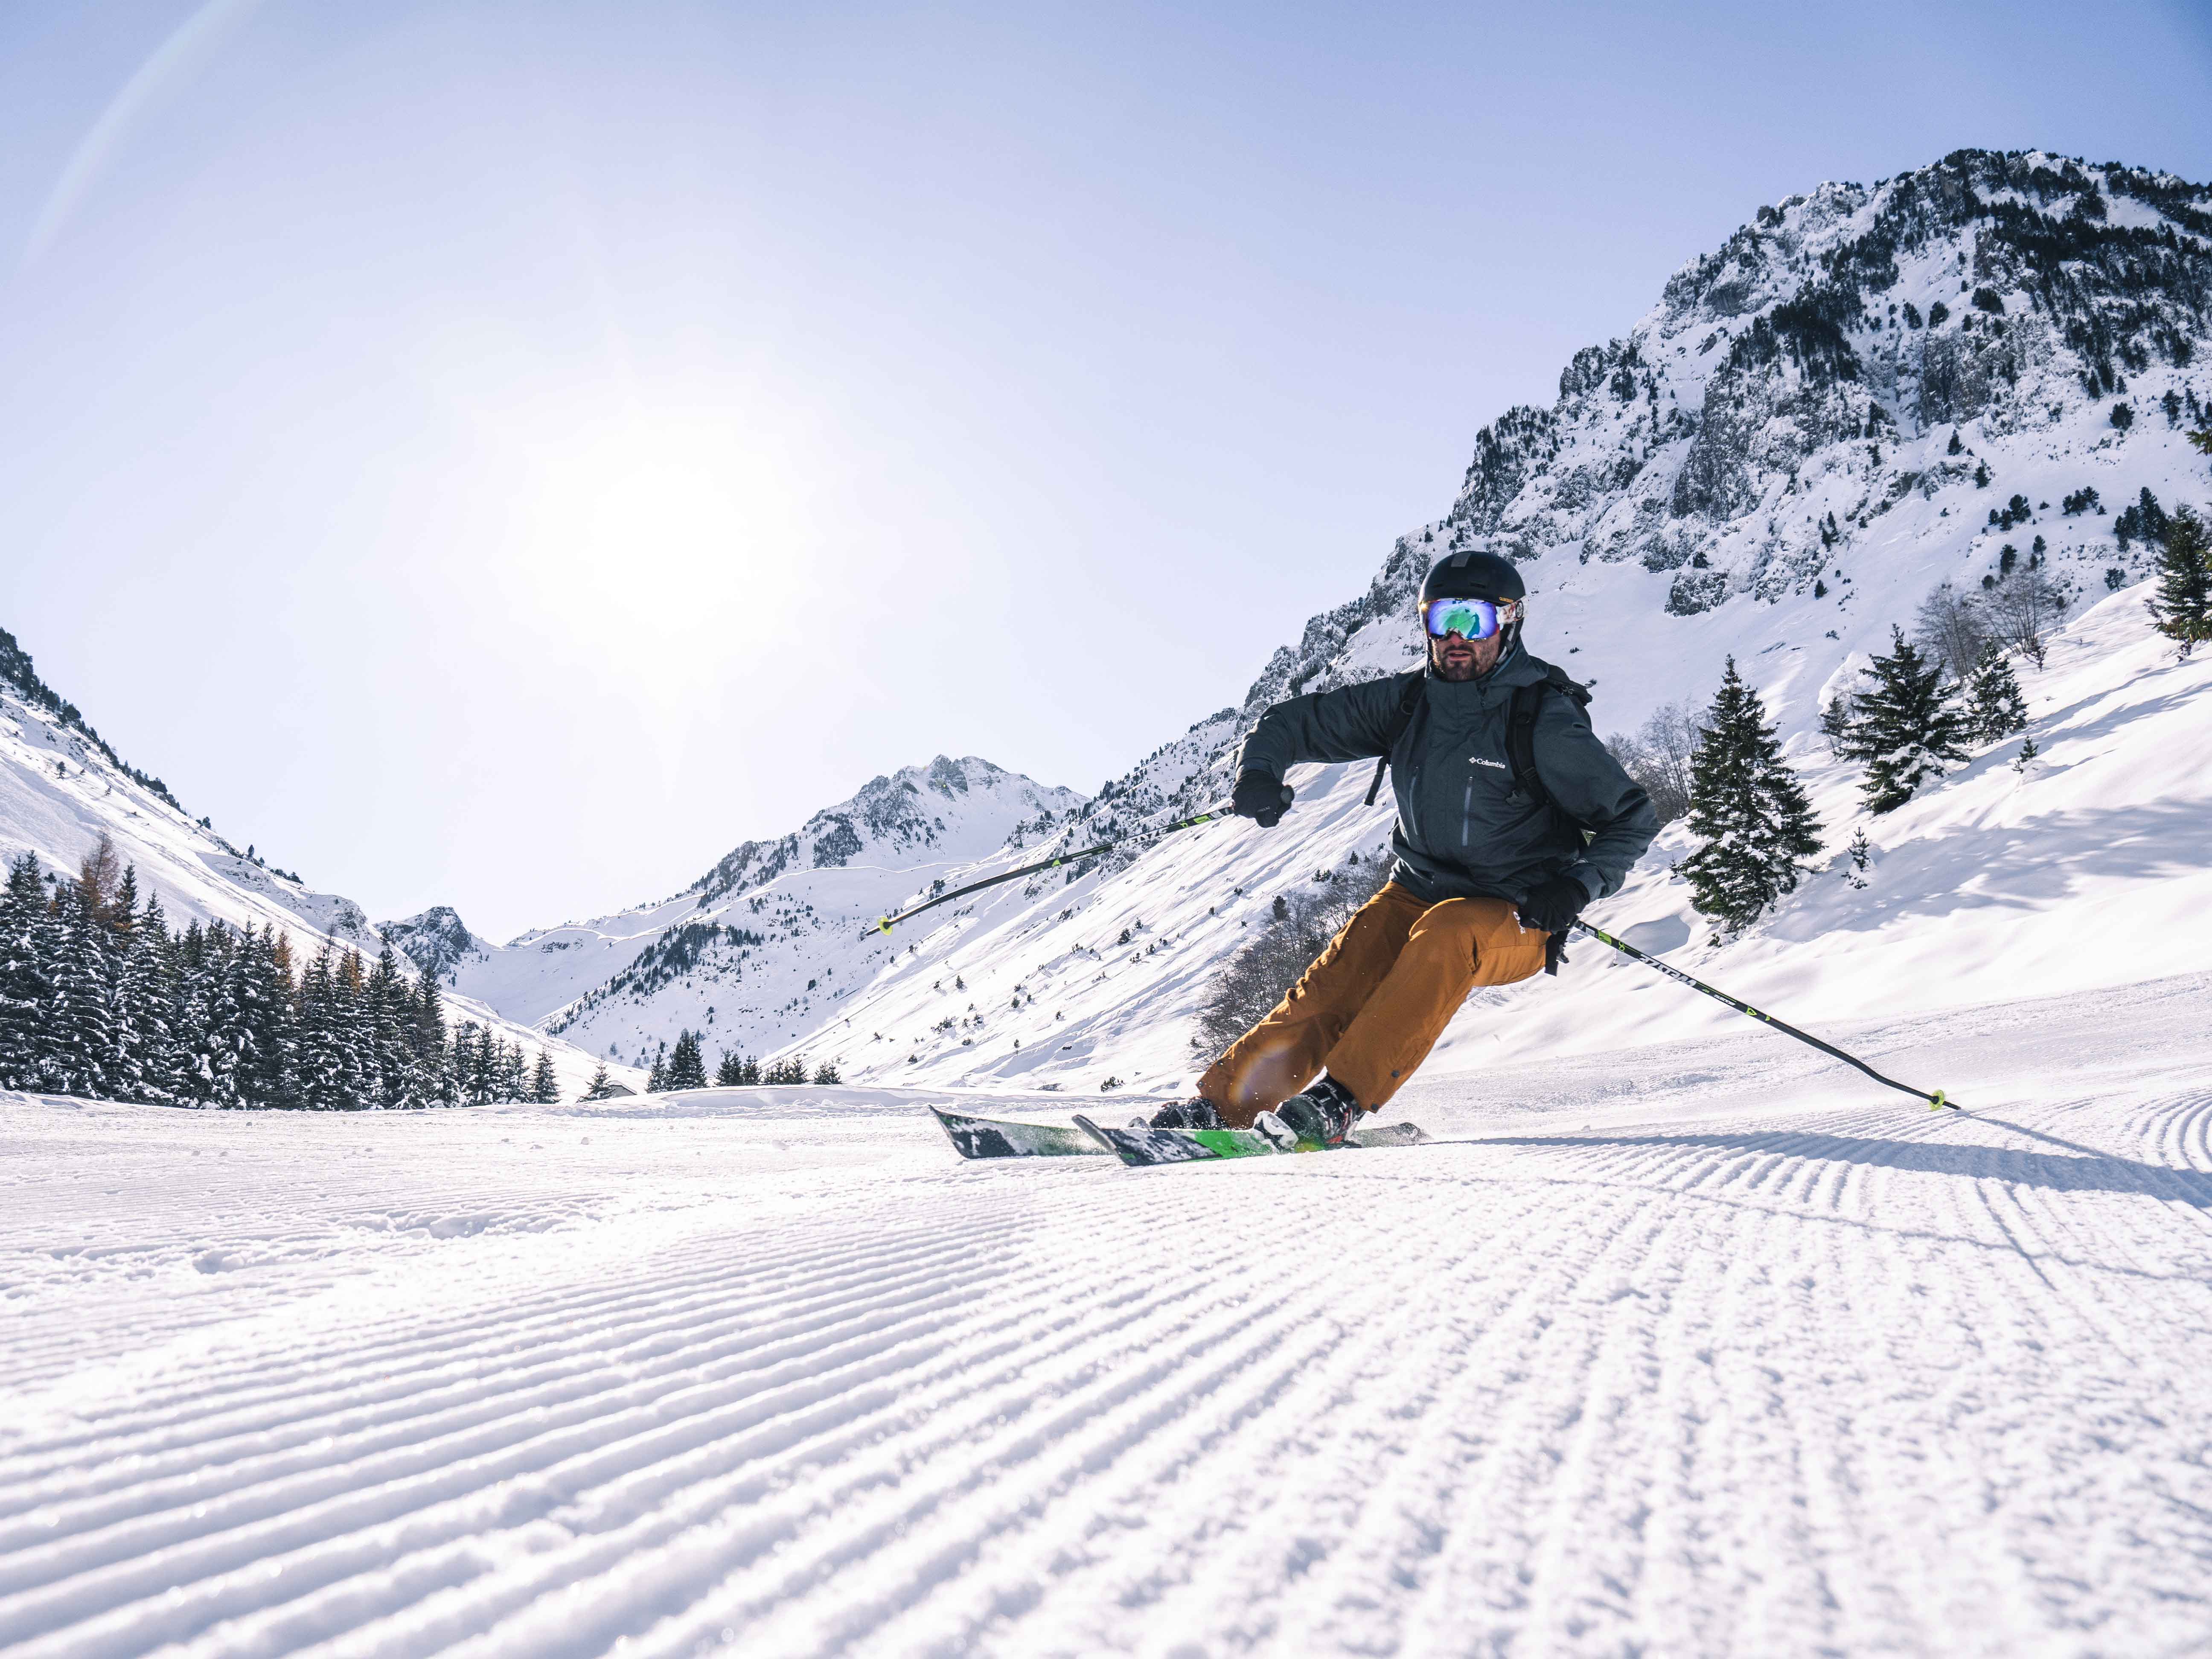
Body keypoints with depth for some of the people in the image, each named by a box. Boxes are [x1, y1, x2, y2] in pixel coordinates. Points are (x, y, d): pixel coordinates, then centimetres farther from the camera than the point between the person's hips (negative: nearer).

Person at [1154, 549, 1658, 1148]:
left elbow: (1633, 819, -7)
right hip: (1417, 894, 4)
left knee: (1444, 933, -37)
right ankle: (1223, 1103, -19)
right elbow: (1292, 722, 6)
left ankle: (1337, 1100, -40)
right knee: (1332, 989, -21)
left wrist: (1580, 884, -25)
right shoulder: (1405, 703, 0)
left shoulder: (1544, 722, -13)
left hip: (1514, 922, -4)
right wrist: (1260, 772, -17)